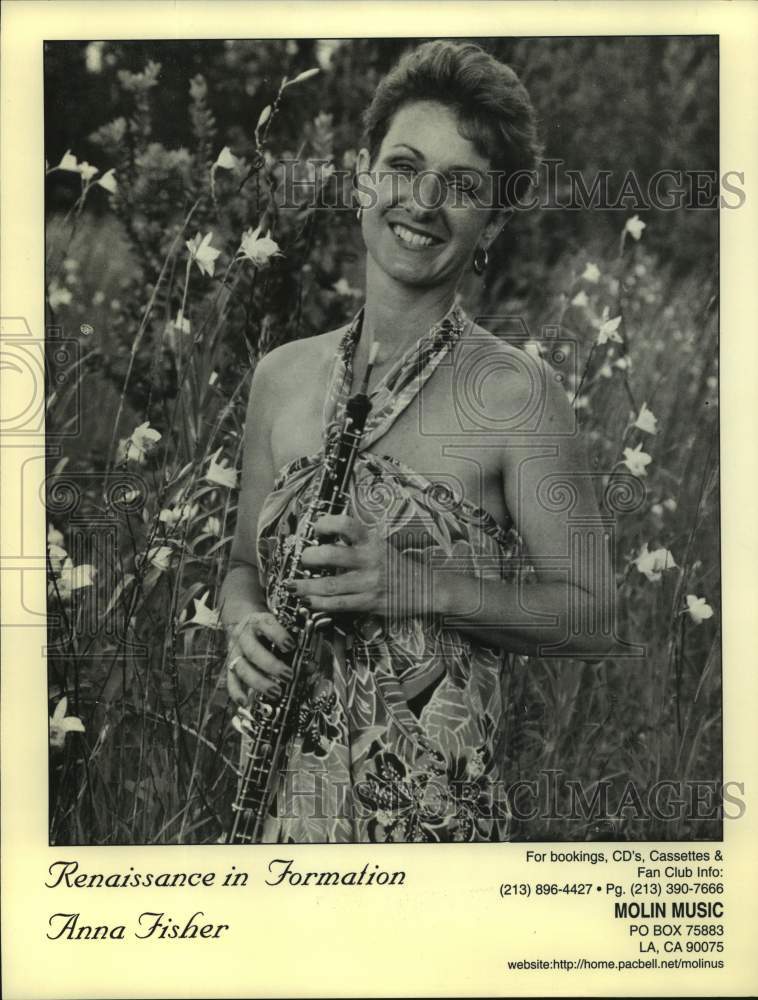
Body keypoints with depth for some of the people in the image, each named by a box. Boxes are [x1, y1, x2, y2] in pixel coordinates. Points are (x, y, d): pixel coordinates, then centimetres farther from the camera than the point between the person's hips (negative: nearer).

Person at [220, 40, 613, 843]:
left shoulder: (517, 392, -10)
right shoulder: (281, 375, 4)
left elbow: (596, 616, -9)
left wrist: (426, 588, -22)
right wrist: (245, 624, -7)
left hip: (435, 802, -4)